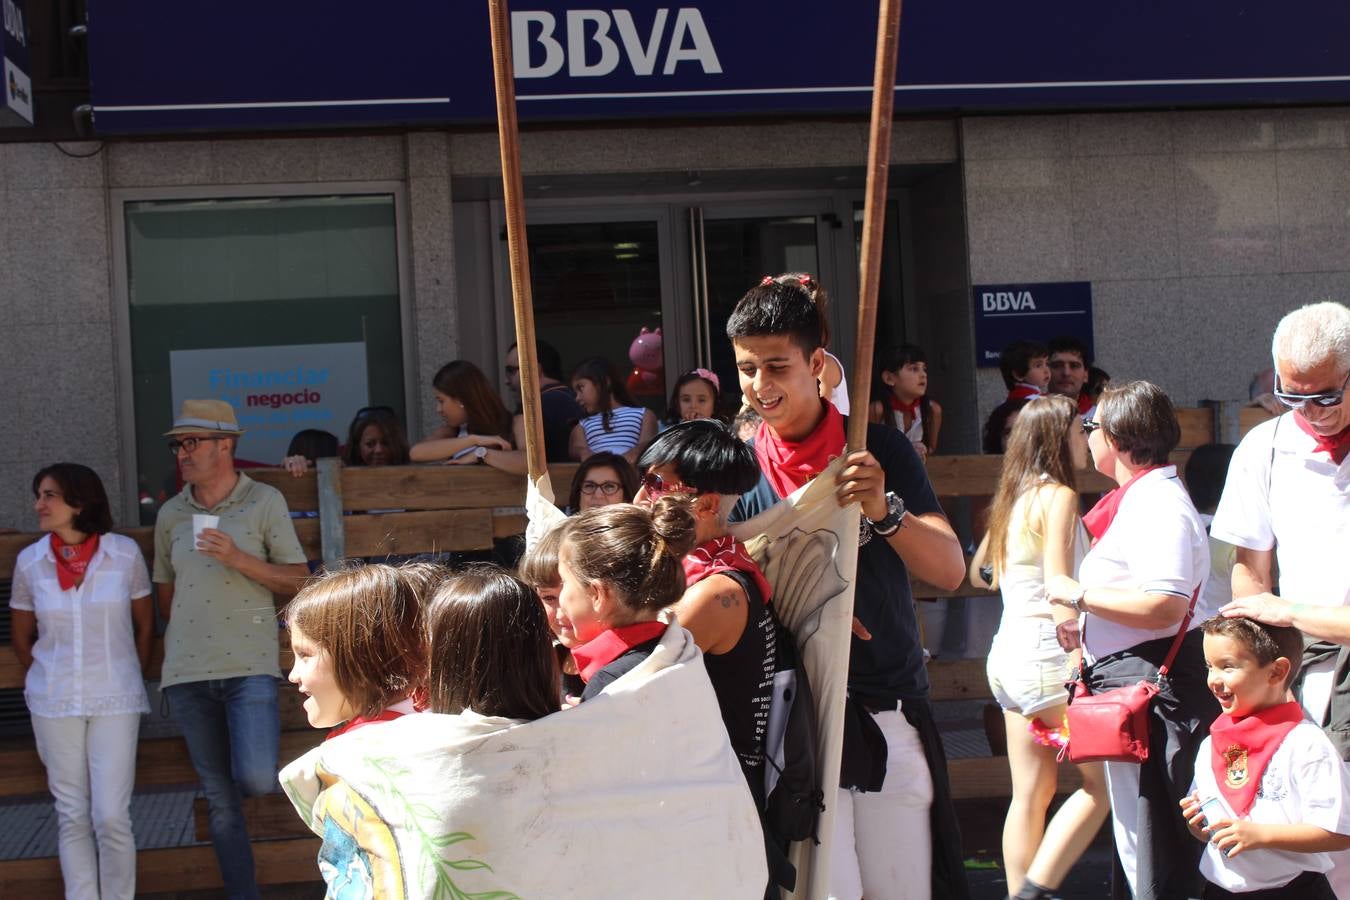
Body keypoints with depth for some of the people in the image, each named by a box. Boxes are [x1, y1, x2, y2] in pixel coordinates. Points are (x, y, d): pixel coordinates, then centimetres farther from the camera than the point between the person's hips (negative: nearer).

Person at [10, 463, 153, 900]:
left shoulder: (124, 553, -6)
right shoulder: (29, 562, -2)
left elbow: (144, 624, 8)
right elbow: (21, 637, 12)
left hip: (115, 701, -2)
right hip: (54, 704, 2)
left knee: (111, 816, -5)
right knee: (72, 817, 7)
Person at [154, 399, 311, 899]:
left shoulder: (265, 503, 1)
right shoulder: (170, 515, 10)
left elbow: (298, 582, -1)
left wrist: (240, 559, -13)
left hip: (249, 666, -3)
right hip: (187, 672, 3)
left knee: (257, 780, -19)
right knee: (220, 801, 5)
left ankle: (251, 758, 15)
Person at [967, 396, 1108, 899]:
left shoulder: (1014, 496, 13)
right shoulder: (1058, 496, -11)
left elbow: (979, 570, 23)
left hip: (1008, 653, 9)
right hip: (1047, 655, -8)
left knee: (1031, 792, 10)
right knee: (1101, 783, -2)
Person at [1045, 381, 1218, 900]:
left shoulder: (1159, 504, -17)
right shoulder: (1135, 498, 15)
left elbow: (1164, 607, -29)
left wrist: (1078, 595, -19)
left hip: (1152, 681, -11)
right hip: (1125, 676, 11)